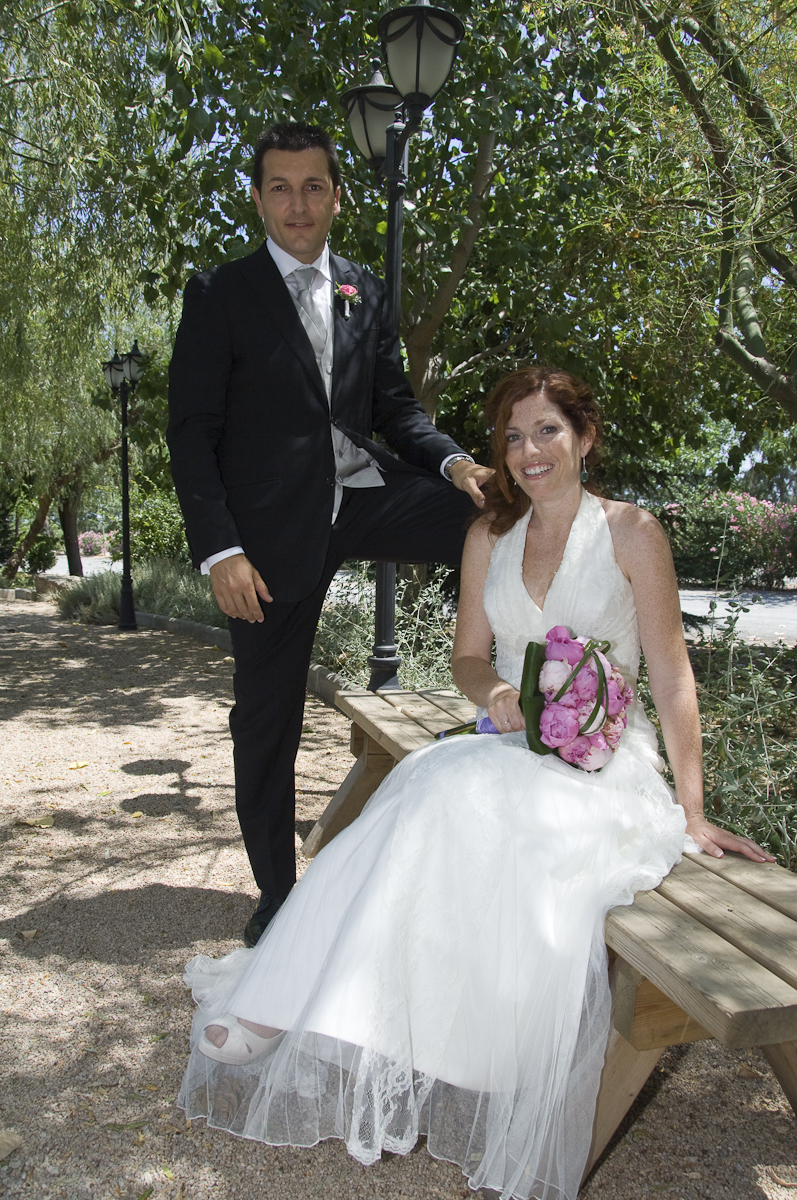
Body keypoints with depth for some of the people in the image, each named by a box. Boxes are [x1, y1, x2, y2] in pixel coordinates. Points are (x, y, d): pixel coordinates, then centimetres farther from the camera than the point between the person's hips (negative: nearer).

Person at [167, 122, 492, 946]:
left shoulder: (364, 293, 15)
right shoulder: (220, 294, 1)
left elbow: (392, 405, 14)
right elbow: (191, 432, -5)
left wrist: (452, 461, -7)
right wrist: (218, 549, -15)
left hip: (366, 497, 4)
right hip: (273, 524, -3)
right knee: (266, 720, 3)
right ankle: (276, 894, 22)